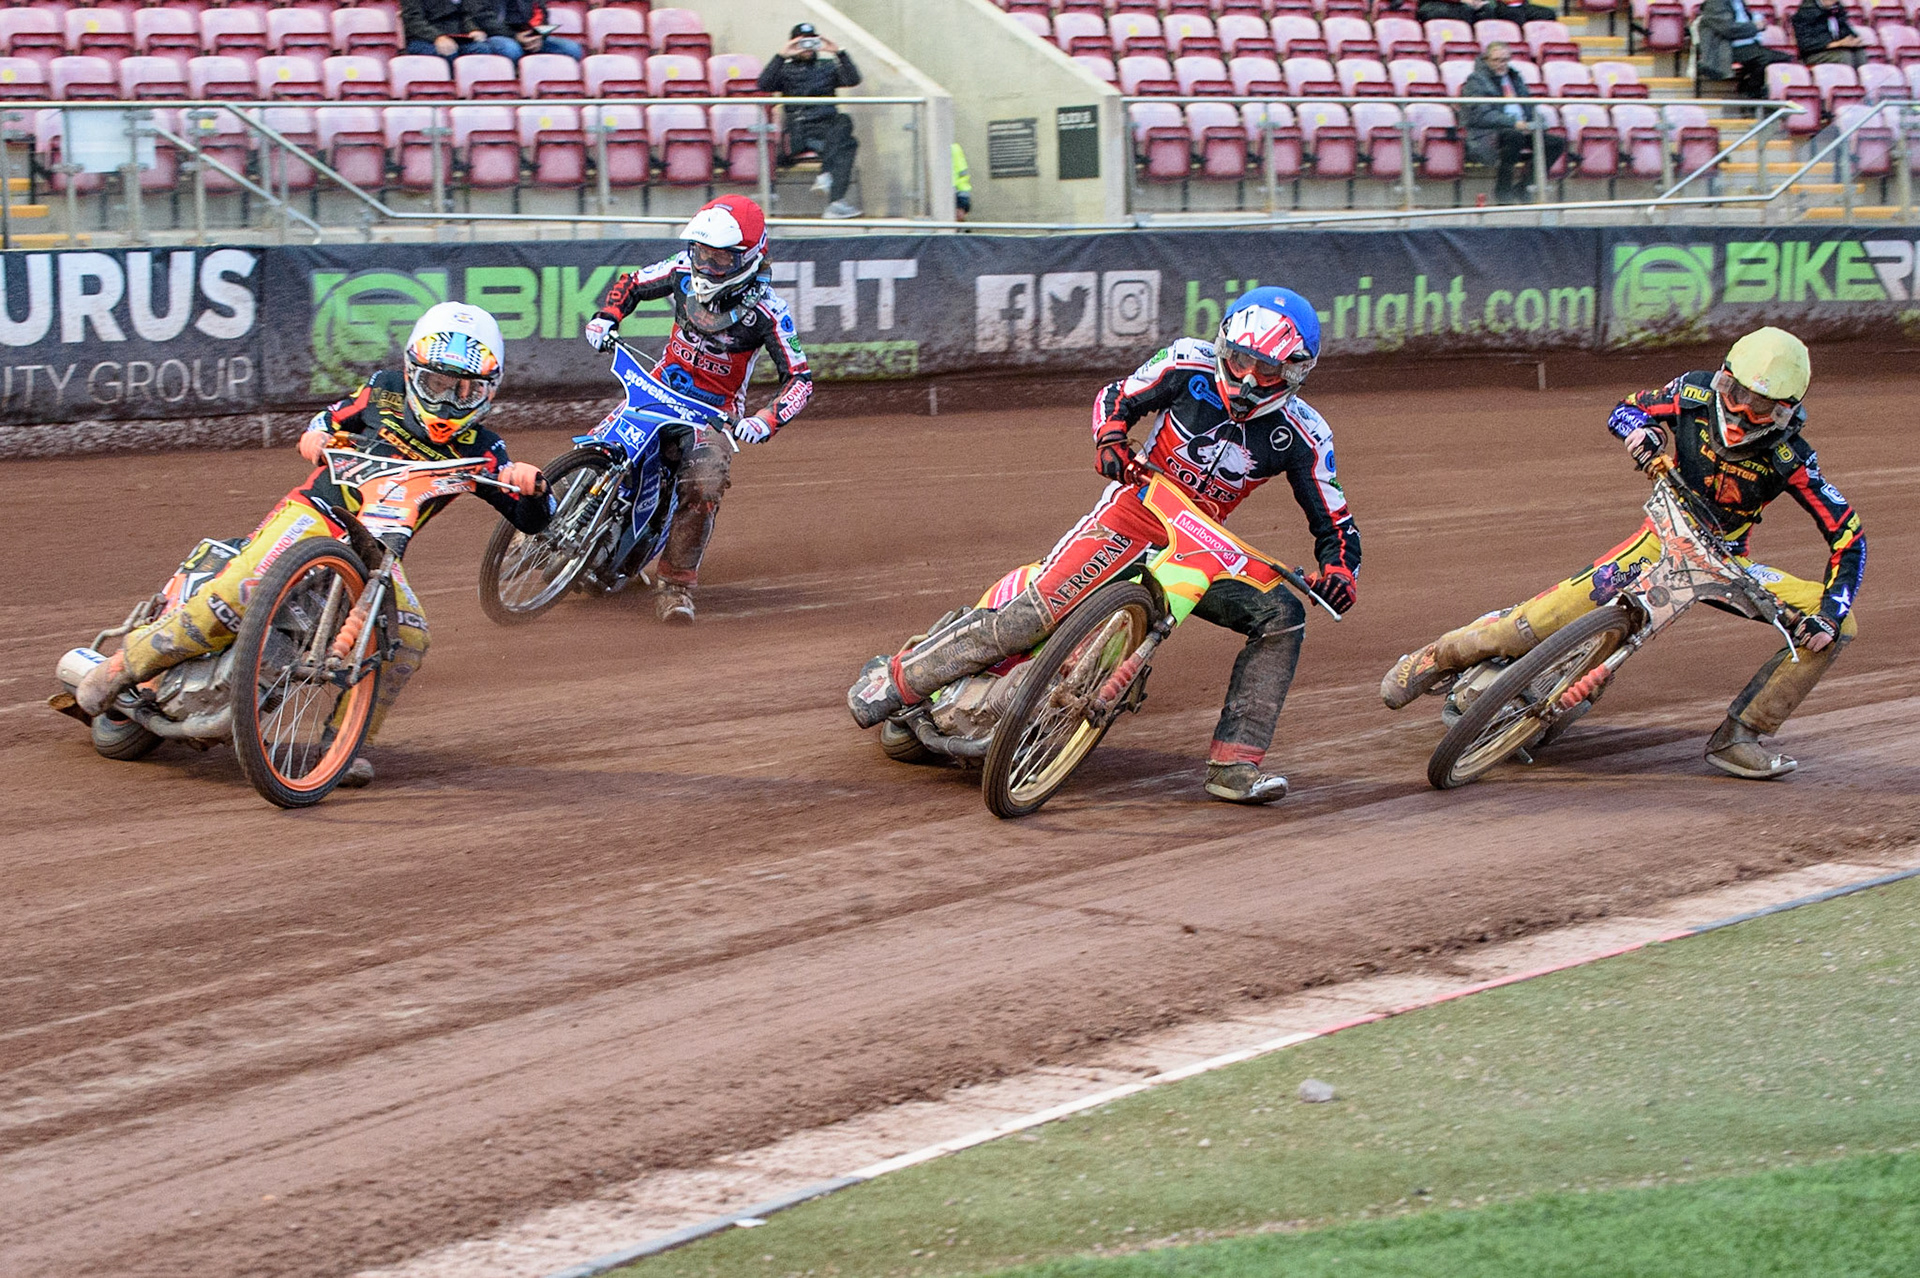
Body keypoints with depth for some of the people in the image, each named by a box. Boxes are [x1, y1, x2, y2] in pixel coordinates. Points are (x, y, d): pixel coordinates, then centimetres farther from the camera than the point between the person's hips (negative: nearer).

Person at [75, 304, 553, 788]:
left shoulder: (479, 451, 3)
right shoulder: (386, 390, 3)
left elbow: (533, 520, -1)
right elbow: (312, 434, 15)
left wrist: (532, 484, -23)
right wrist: (325, 443, -10)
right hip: (314, 513, -2)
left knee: (408, 637, -24)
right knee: (244, 589, -28)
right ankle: (127, 664, -15)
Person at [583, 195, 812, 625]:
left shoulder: (765, 311, -19)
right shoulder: (684, 272, -7)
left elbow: (799, 379, -17)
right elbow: (631, 284, 11)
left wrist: (765, 422, -35)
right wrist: (606, 318, -10)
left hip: (714, 413, -4)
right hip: (660, 391, 5)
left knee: (703, 488, -29)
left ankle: (676, 586, -18)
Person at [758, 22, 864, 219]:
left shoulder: (827, 66, 25)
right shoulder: (785, 69, 19)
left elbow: (853, 80, 7)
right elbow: (764, 85, -2)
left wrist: (839, 53, -4)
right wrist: (782, 56, -8)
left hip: (829, 124, 3)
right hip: (800, 132, -3)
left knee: (843, 122, -35)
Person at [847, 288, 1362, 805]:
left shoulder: (1301, 434, -9)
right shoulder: (1190, 364, -12)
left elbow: (1333, 520, -2)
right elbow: (1117, 398, 4)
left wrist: (1339, 573, -21)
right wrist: (1111, 439, -17)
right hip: (1131, 514, -3)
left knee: (1282, 614, -16)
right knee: (1028, 617, -17)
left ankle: (1234, 762, -15)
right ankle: (897, 677, -4)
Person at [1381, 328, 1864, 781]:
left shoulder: (1789, 459, -19)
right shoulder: (1694, 393, -14)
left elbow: (1848, 535, -15)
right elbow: (1624, 411, 4)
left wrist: (1830, 610, -27)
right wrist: (1641, 429, -21)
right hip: (1665, 535, -1)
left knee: (1835, 626, -16)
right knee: (1567, 607, -26)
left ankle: (1739, 736, -11)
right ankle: (1437, 657, -11)